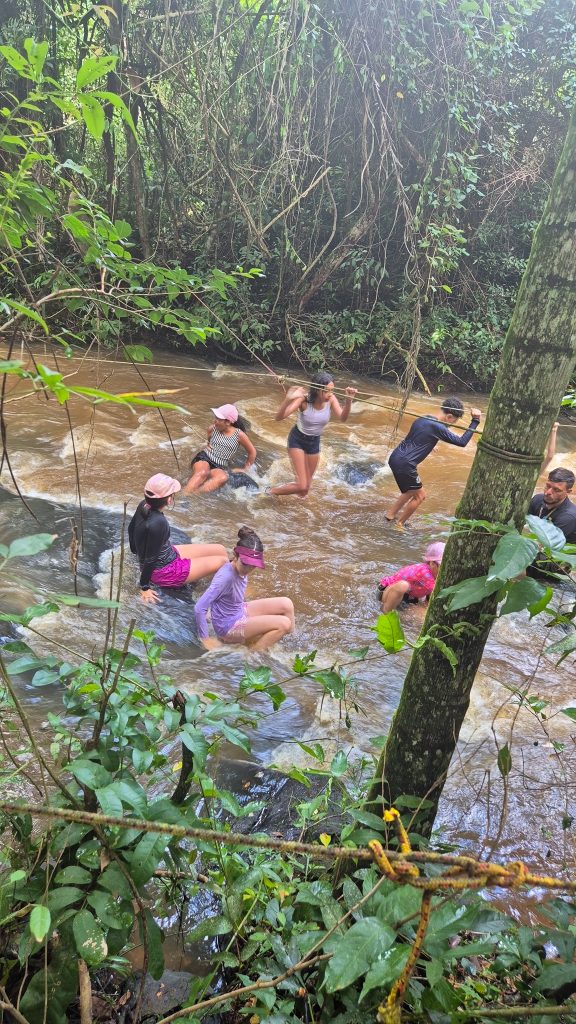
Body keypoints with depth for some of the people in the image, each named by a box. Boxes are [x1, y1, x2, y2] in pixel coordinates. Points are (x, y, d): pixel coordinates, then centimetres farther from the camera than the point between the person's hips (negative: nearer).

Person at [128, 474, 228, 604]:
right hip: (163, 571, -9)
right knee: (221, 562, -2)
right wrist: (144, 587, -16)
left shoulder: (144, 505, -9)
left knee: (220, 550, 12)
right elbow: (150, 558, -26)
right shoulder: (158, 523, -35)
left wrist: (135, 550, 27)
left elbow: (131, 527, 10)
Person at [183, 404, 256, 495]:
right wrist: (208, 447, 11)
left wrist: (245, 469, 15)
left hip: (220, 467, -1)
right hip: (204, 458, 1)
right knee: (202, 473, -39)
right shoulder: (212, 429, 5)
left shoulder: (239, 435, -2)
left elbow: (252, 452, 12)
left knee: (223, 478, -39)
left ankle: (194, 494, -51)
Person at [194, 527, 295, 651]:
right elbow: (199, 608, -32)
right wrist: (205, 639, -22)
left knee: (286, 604, -2)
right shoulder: (226, 576, -32)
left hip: (240, 612, 8)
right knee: (284, 624, -16)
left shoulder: (241, 569, -7)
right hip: (229, 627, -8)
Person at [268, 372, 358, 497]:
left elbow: (342, 418, -31)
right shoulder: (304, 399, -28)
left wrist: (348, 401, -49)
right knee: (302, 486, -14)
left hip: (314, 442, 5)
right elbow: (279, 417, -36)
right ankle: (271, 491, 13)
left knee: (305, 487, 15)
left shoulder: (331, 400, -18)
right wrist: (288, 399, -55)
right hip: (297, 440, -4)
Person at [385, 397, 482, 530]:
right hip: (404, 465, -9)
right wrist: (475, 421, -13)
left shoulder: (423, 418, 12)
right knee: (419, 495, 8)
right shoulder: (437, 427, -15)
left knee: (412, 490, 26)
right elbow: (462, 442, -14)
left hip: (395, 458, 9)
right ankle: (398, 524, 17)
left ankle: (390, 516, 32)